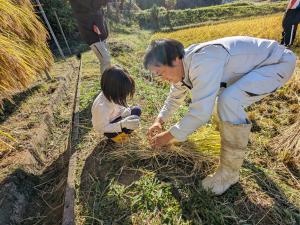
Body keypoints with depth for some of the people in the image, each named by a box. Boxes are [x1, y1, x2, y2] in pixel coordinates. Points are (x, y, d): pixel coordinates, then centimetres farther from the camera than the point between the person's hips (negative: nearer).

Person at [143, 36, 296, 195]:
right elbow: (176, 94, 9)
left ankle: (229, 172, -11)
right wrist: (160, 120, -1)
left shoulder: (202, 62, -35)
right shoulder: (184, 63, -5)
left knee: (229, 101, -31)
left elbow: (201, 112, -36)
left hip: (278, 61, -9)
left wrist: (169, 136, -24)